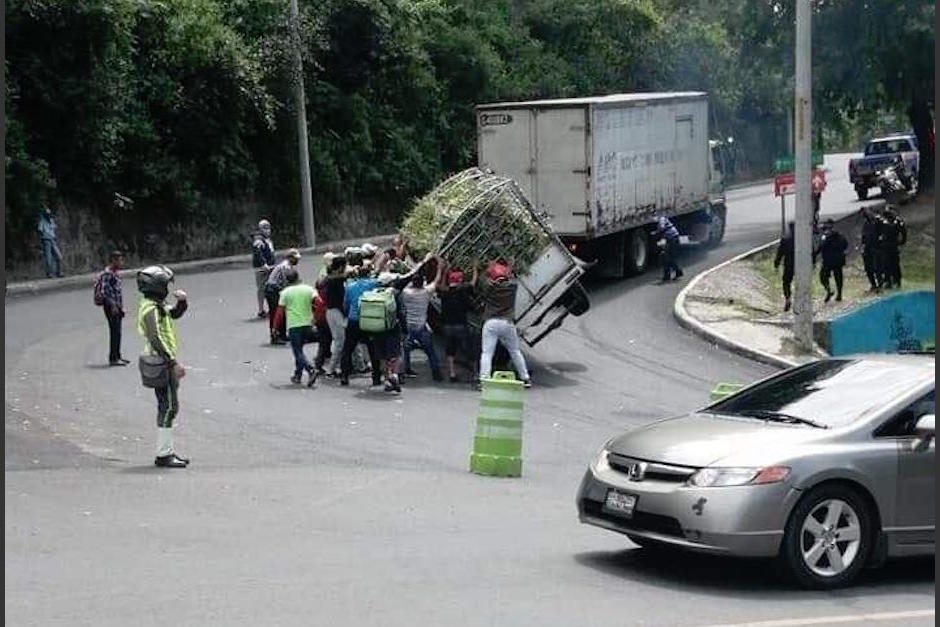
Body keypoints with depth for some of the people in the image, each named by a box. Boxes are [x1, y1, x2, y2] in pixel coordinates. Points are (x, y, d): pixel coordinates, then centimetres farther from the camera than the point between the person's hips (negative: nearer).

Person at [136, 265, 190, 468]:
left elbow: (175, 314, 32)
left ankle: (167, 450, 21)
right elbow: (156, 339, -25)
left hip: (166, 364, 10)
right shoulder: (151, 309, -16)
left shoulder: (158, 306, 15)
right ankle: (163, 454, -5)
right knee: (168, 407, -8)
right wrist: (174, 363, -27)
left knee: (168, 407, 14)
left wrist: (182, 301, 10)